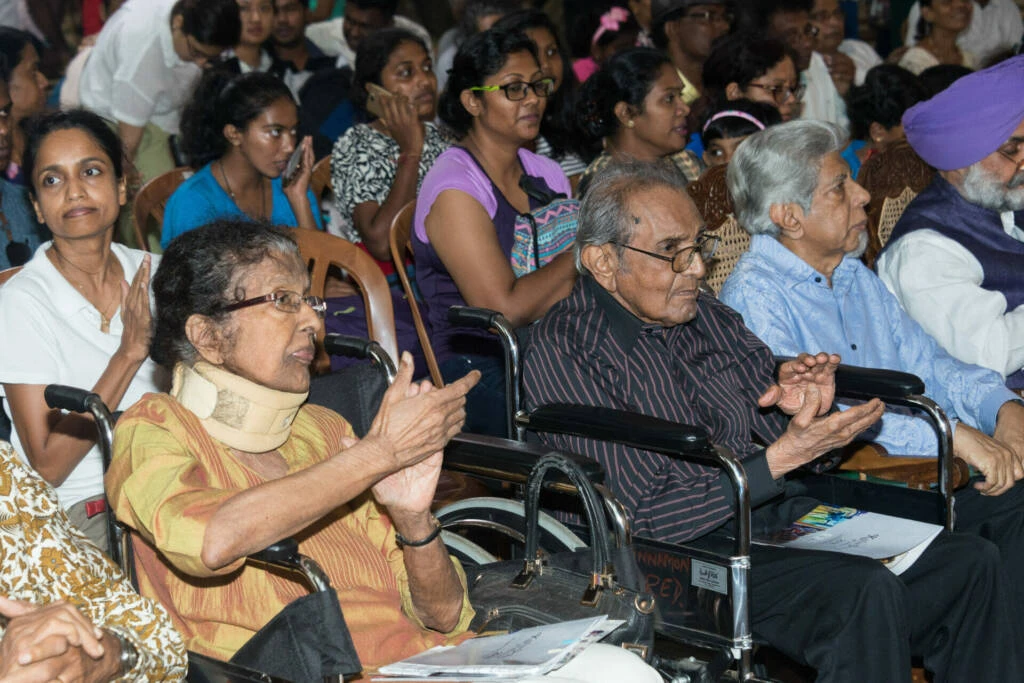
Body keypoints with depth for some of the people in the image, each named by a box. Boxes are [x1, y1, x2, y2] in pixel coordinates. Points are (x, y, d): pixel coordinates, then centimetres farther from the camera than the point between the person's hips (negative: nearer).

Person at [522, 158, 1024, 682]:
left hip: (782, 519, 7)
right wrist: (782, 457, -20)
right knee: (866, 592, -31)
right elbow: (647, 519, -16)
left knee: (970, 562, -9)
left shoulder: (708, 318, 14)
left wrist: (808, 410, -6)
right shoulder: (561, 350, -10)